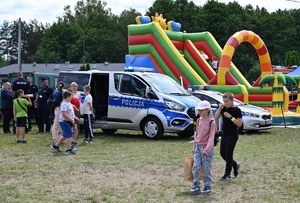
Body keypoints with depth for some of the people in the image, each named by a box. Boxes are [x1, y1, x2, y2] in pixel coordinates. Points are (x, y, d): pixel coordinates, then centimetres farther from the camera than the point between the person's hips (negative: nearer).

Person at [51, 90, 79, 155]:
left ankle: (55, 145, 30)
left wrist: (75, 118, 14)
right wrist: (72, 120, -22)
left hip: (68, 122, 11)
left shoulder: (68, 103, 14)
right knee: (69, 135, -10)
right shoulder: (64, 104, -20)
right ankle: (68, 150, -6)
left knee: (65, 135, 18)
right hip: (64, 122, -11)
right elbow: (64, 115, -27)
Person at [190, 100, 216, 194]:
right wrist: (194, 147, 16)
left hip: (207, 148, -5)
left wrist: (207, 149, -22)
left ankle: (207, 186, 11)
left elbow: (211, 137, -15)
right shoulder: (199, 121, 9)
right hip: (198, 147, 5)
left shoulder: (211, 122, -10)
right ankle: (196, 185, 8)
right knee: (196, 167, -2)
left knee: (207, 169, 1)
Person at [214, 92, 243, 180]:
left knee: (228, 154, -4)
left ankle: (227, 174, 6)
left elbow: (239, 124, -17)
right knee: (222, 153, 11)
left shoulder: (236, 110, -12)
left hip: (232, 135, -7)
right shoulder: (224, 109, 6)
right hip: (225, 134, 7)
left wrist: (230, 117, -25)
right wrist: (220, 108, -12)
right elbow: (216, 117, 0)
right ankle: (235, 165, 31)